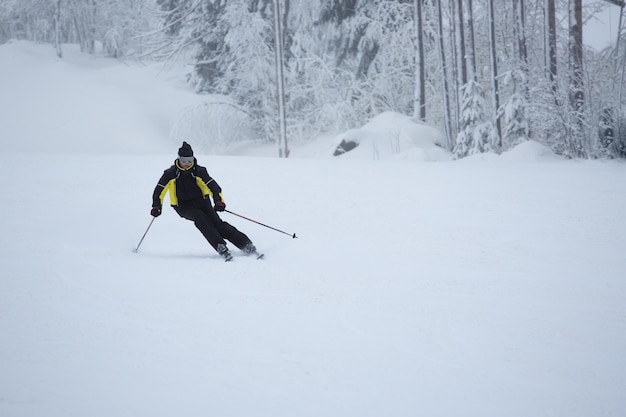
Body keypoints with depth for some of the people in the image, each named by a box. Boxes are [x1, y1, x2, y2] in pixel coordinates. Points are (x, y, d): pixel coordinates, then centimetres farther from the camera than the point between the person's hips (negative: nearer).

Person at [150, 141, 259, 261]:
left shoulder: (198, 171, -3)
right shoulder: (171, 173, -2)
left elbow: (212, 185, -10)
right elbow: (159, 190, 5)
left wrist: (218, 201, -27)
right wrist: (157, 206, -10)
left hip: (202, 202, 1)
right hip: (184, 207, -1)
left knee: (216, 223, -19)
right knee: (200, 218, -31)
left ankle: (247, 245, -23)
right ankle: (221, 248, -38)